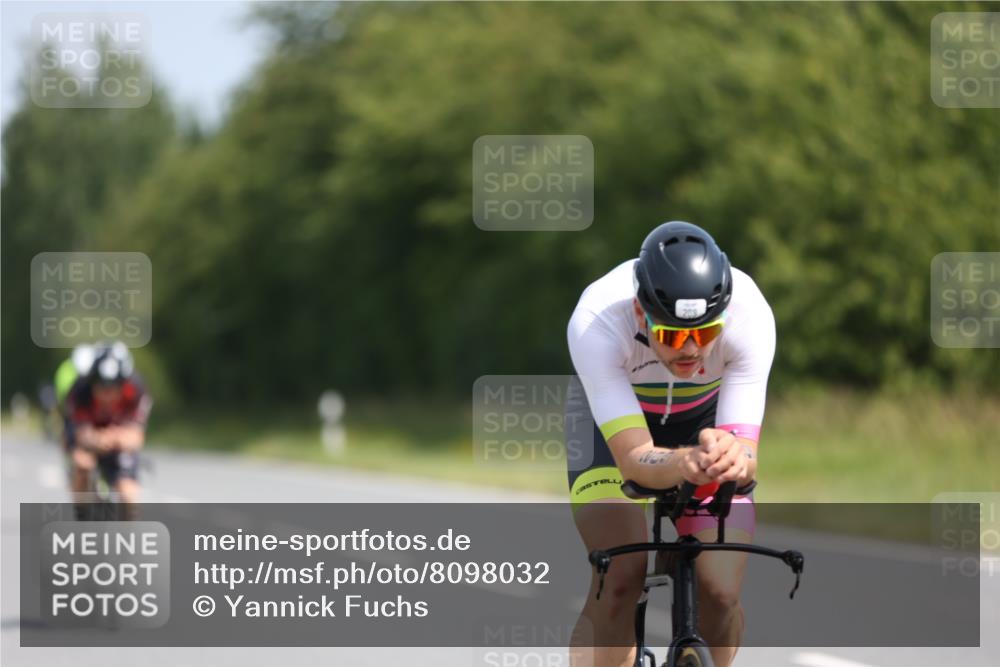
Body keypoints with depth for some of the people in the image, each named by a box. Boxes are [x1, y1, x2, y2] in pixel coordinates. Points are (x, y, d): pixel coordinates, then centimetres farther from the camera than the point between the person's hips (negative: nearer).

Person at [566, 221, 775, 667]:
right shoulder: (595, 323, -39)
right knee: (619, 581, -25)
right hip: (611, 421, -1)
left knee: (720, 593, -14)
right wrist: (685, 463, -64)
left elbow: (747, 457, -38)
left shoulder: (749, 316, -35)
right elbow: (633, 458, -42)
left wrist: (734, 459, -62)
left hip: (706, 419, 2)